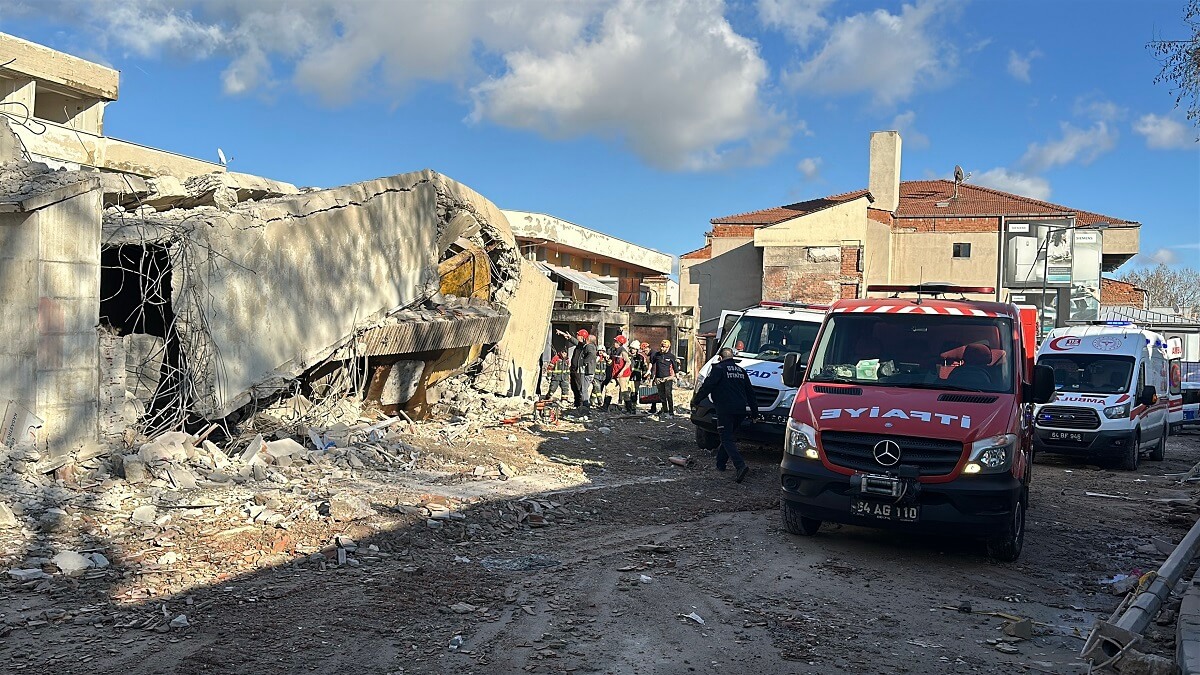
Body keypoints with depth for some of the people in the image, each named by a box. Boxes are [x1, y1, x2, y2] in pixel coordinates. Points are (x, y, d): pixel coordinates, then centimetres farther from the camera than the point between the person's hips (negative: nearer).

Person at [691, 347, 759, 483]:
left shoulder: (718, 368, -2)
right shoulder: (741, 371, 19)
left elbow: (707, 386, -11)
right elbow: (750, 393, 21)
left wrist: (695, 400, -2)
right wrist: (755, 412, 26)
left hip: (726, 410, -7)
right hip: (741, 410, 7)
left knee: (727, 439, -7)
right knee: (728, 437, 21)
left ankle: (740, 466, -24)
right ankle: (720, 464, 27)